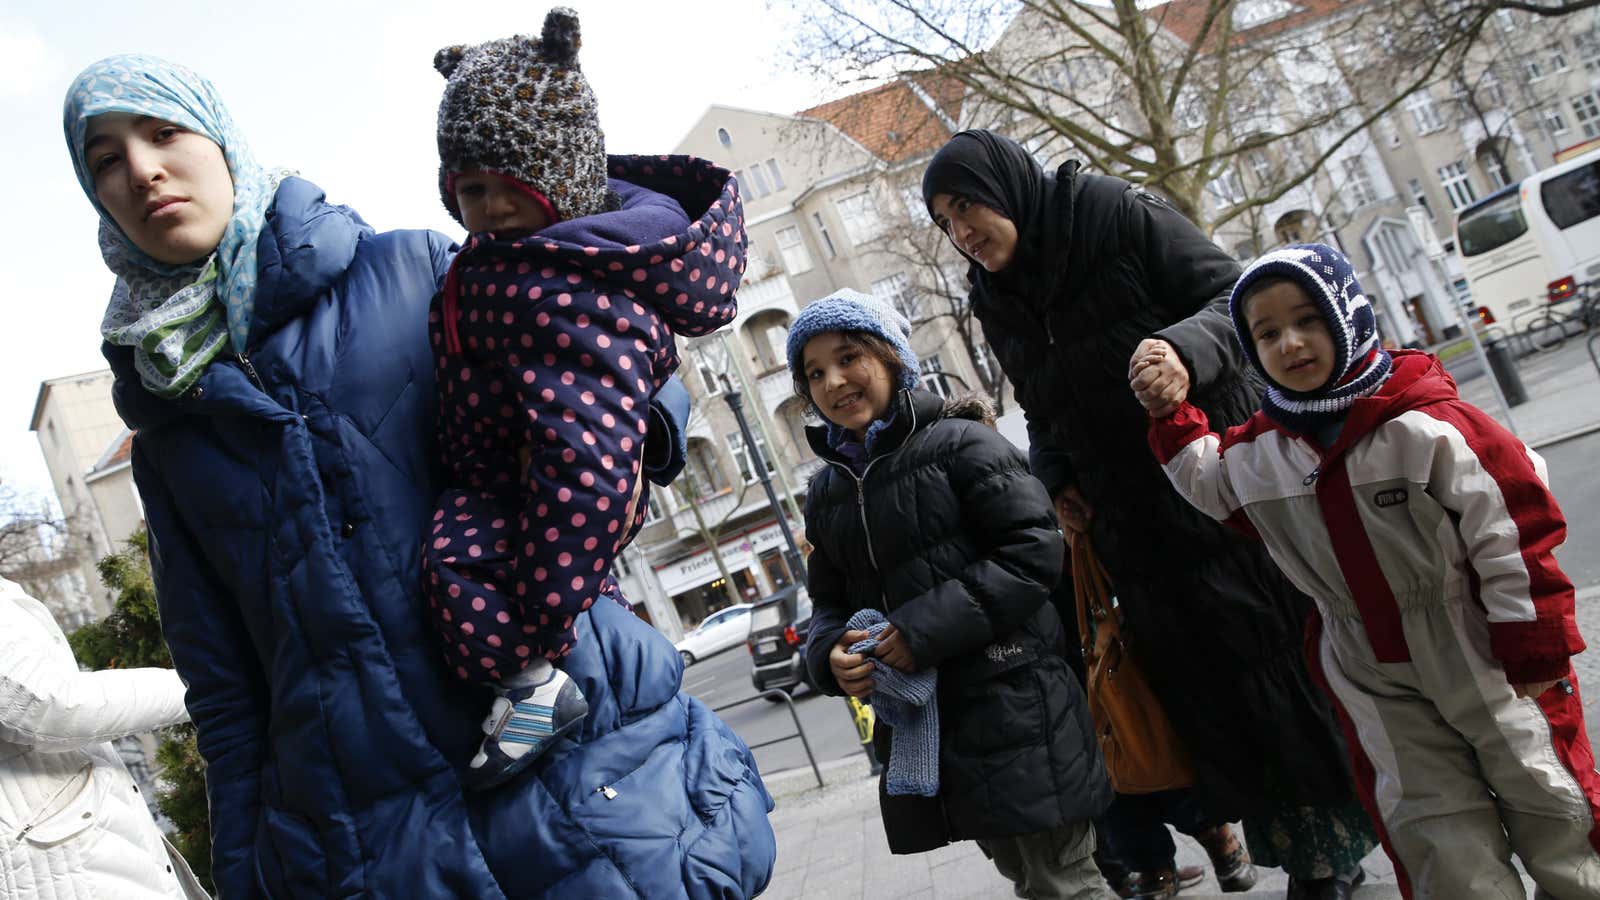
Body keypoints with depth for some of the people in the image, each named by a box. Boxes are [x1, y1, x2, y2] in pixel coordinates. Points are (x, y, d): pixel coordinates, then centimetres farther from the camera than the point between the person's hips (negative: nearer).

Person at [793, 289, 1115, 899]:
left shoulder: (958, 443, -8)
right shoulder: (826, 494, 12)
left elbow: (1033, 553, -15)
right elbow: (830, 603, 16)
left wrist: (923, 630, -21)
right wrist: (833, 655, -8)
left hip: (1012, 705, -6)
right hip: (918, 721, 6)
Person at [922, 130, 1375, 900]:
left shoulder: (1117, 216, -8)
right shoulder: (995, 301, 8)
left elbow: (1236, 296, -11)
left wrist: (1185, 347, -30)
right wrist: (1051, 477, 1)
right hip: (1130, 524, 5)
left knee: (1274, 649, 0)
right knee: (1195, 676, 4)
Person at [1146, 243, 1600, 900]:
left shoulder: (1427, 423, -18)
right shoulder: (1258, 451, -3)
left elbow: (1515, 534, -15)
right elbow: (1204, 479, 18)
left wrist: (1535, 656, -12)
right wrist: (1172, 414, 3)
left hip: (1481, 660, -3)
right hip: (1376, 683, 4)